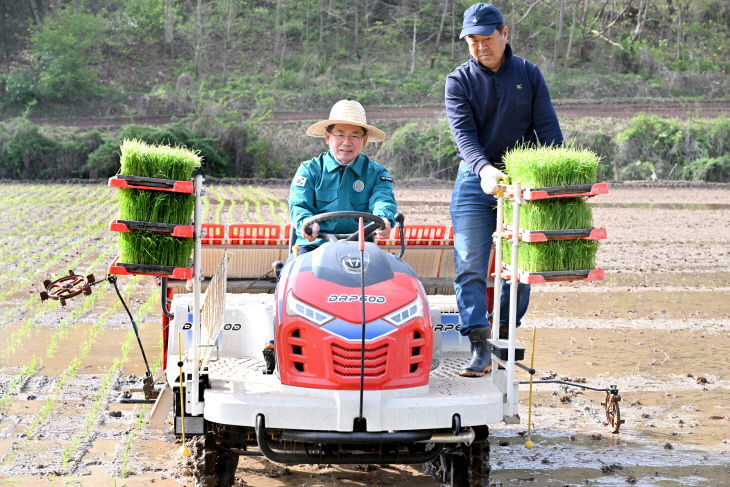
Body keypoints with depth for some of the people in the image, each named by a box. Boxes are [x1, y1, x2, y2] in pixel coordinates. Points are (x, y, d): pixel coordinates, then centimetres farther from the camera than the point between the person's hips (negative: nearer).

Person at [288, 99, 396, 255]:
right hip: (314, 245, -1)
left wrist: (384, 220, -31)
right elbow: (299, 205, -1)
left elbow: (383, 200, -5)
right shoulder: (309, 170, 12)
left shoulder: (376, 172, 14)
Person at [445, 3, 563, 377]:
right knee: (470, 265, -10)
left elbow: (548, 128, 3)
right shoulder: (459, 81, 2)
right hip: (476, 181, -1)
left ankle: (504, 337, 17)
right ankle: (480, 348, -11)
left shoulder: (529, 74, 7)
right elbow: (463, 132, -12)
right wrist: (484, 168, -30)